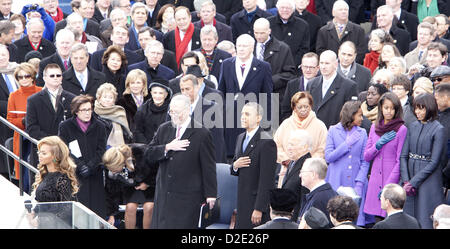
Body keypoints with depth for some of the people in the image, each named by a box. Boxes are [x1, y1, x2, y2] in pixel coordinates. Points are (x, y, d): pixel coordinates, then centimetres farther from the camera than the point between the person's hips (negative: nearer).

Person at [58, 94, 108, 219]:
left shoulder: (99, 127, 10)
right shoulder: (65, 127, 4)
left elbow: (101, 151, 4)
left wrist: (90, 166, -11)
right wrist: (80, 166, -15)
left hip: (95, 176, 2)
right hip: (74, 176, -2)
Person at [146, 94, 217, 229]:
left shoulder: (202, 134, -5)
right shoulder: (163, 129, 10)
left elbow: (208, 166, -4)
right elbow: (149, 155, 6)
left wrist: (210, 194, -4)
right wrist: (167, 148, -12)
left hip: (187, 197, -5)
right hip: (163, 193, 5)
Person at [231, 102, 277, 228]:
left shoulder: (266, 142, -14)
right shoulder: (240, 138, 14)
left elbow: (267, 179, -17)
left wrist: (259, 209, -20)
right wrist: (235, 166, -4)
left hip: (257, 200, -8)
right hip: (242, 201, 8)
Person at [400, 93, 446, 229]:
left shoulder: (438, 130, -7)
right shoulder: (413, 127, 9)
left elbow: (434, 162, -11)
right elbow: (403, 155, 6)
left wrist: (414, 182, -13)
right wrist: (405, 180, -7)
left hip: (428, 180, -5)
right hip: (410, 173, 5)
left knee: (425, 220, -2)